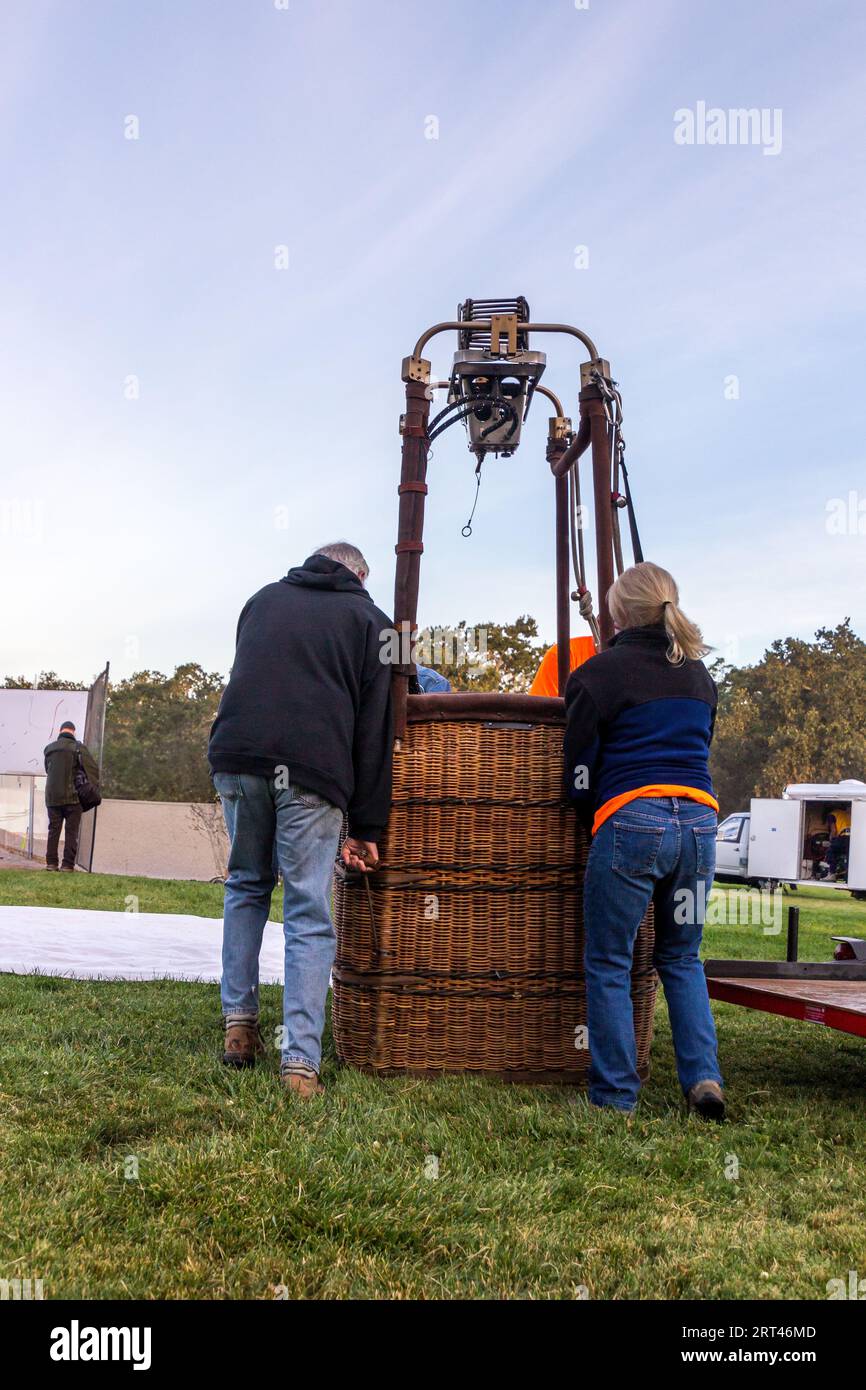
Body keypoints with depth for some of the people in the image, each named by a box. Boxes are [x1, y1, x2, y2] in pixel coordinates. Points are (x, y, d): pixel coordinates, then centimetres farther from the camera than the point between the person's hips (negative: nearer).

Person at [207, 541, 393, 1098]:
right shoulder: (368, 619, 13)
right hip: (313, 772, -3)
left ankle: (240, 1019, 20)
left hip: (237, 758, 3)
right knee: (309, 915, 3)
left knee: (247, 886, 23)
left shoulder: (263, 599, 24)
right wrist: (366, 829, 6)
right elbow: (374, 733, 6)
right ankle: (302, 1062, 0)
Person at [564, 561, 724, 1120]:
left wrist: (592, 816, 18)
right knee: (682, 958, 19)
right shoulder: (699, 674, 17)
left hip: (630, 821, -5)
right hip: (699, 820, 6)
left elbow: (580, 767, 1)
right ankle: (704, 1078, 9)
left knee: (609, 964, 7)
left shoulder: (600, 671, 0)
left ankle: (616, 1094, 11)